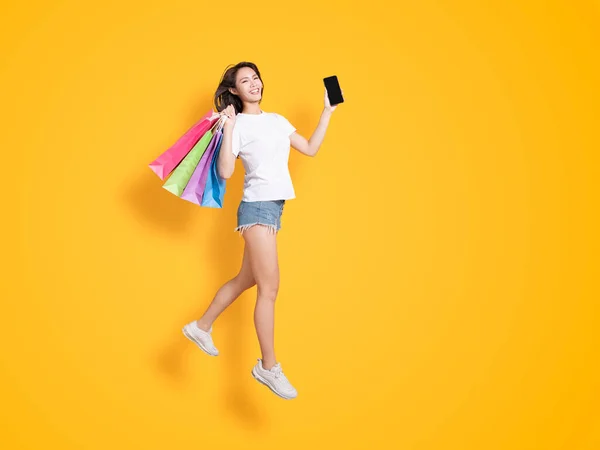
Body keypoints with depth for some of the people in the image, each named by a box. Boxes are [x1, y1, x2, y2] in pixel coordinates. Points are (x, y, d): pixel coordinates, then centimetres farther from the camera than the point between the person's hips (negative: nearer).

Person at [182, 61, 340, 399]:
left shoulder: (278, 120, 16)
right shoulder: (238, 124, -5)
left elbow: (311, 149, 17)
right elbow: (225, 171, -15)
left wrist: (328, 112, 18)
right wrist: (228, 126, -17)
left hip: (273, 208, 8)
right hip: (258, 207, -8)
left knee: (247, 279, 16)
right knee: (270, 287, -7)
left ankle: (202, 327, 32)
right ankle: (269, 367, 1)